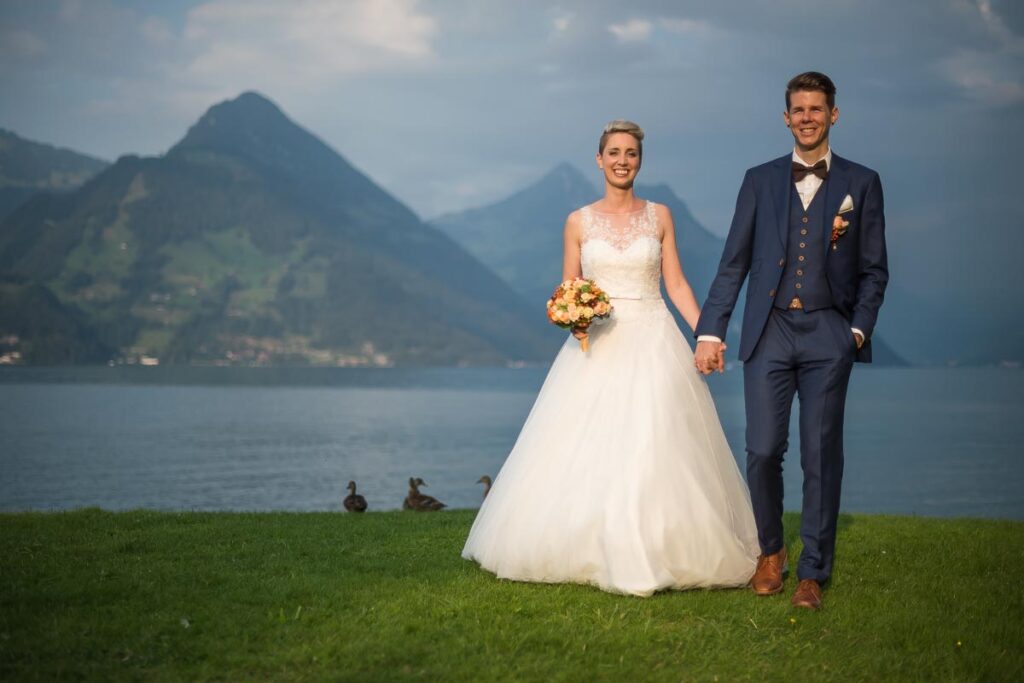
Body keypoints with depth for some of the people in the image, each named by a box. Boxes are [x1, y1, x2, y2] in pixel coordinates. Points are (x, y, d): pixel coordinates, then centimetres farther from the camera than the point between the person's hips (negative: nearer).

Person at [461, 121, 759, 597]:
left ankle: (654, 553, 3)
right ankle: (587, 550, 9)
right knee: (584, 455, -4)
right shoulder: (579, 222, 6)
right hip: (597, 345, 0)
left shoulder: (659, 217, 7)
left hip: (653, 344, 0)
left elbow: (675, 284, 6)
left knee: (654, 451, -6)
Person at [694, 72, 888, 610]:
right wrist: (710, 330, 1)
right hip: (769, 330, 1)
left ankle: (813, 573, 11)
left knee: (821, 456, 1)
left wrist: (859, 328, -5)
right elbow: (733, 263, 8)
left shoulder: (861, 183, 7)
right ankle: (770, 552, 20)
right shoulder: (760, 181, 10)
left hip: (828, 334, -1)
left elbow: (874, 269, 8)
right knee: (763, 450, -3)